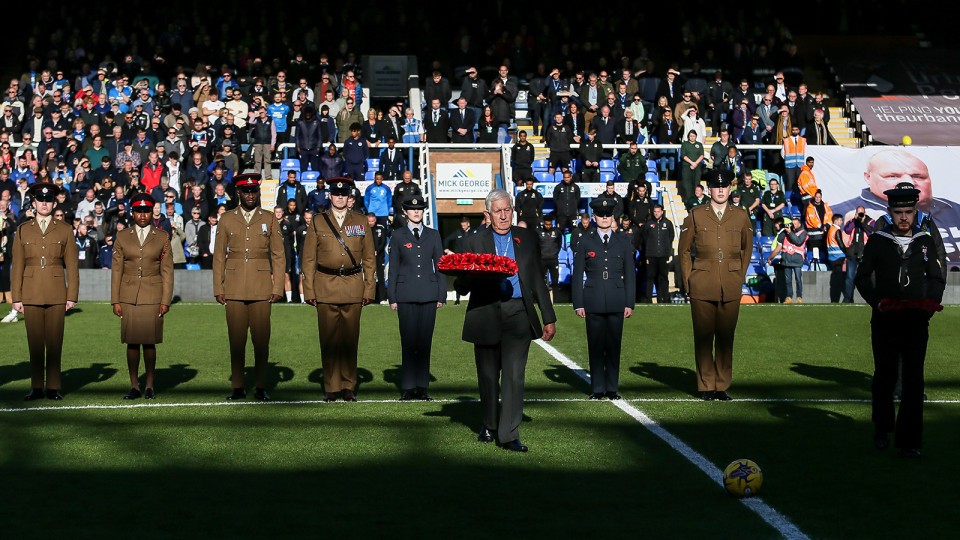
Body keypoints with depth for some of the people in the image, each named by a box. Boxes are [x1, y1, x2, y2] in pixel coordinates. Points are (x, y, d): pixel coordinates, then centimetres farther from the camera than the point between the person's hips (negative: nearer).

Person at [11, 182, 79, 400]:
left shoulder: (64, 230, 6)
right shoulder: (23, 230, 8)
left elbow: (72, 265, 5)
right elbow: (17, 266, 7)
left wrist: (72, 296, -1)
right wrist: (16, 297, 2)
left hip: (56, 294, -1)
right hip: (31, 294, 1)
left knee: (55, 342, 0)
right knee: (34, 341, 3)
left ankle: (53, 387, 7)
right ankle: (36, 387, 9)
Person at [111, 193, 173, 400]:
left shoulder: (162, 238, 6)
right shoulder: (122, 237, 8)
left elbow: (167, 271, 4)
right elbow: (116, 270, 7)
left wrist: (166, 300, -2)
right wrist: (115, 301, 2)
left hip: (152, 297, -1)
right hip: (129, 297, 1)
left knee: (149, 342, -1)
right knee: (132, 342, 1)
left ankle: (149, 385, 10)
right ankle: (134, 386, 9)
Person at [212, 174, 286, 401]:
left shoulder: (269, 219, 7)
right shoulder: (226, 219, 8)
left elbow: (278, 256, 6)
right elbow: (219, 257, 9)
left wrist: (278, 288, -1)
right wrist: (218, 288, 3)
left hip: (261, 289, 0)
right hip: (234, 289, 0)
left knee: (261, 340, 0)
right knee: (236, 339, 2)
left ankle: (260, 387, 9)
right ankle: (238, 387, 10)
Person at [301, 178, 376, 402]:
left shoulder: (361, 222, 10)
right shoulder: (318, 222, 7)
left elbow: (369, 258, 10)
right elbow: (309, 260, 6)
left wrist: (369, 289, 3)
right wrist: (309, 291, -1)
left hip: (353, 287, 1)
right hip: (325, 287, -1)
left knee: (351, 339, 3)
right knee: (328, 339, 0)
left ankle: (349, 386, 11)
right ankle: (331, 387, 8)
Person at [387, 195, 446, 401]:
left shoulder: (433, 235, 11)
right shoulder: (398, 236, 7)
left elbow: (440, 265, 11)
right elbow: (393, 268, 7)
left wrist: (441, 295, 5)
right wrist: (392, 297, 1)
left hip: (428, 294, 1)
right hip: (406, 295, -1)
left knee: (425, 340, 2)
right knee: (408, 341, -1)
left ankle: (422, 387, 8)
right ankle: (408, 387, 5)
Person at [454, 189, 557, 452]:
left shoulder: (527, 238, 12)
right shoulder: (473, 242, 6)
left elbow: (538, 280, 15)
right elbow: (461, 285, 3)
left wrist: (549, 318, 12)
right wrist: (477, 275, -19)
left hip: (519, 314, 0)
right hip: (485, 316, 0)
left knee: (514, 375, -8)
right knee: (488, 376, 10)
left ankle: (509, 434, -5)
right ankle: (489, 425, 29)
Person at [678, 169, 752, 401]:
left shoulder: (741, 216, 7)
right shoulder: (695, 216, 3)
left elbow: (747, 248, 21)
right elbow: (684, 250, 10)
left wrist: (740, 275, 14)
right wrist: (688, 281, 5)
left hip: (731, 287, 1)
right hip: (702, 286, -1)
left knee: (726, 337, 4)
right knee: (703, 336, 1)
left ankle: (722, 386, 13)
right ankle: (706, 386, 10)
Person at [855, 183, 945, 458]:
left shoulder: (925, 242, 8)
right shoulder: (878, 241, 4)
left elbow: (937, 278, 11)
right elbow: (863, 278, 3)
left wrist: (931, 303, -7)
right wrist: (878, 302, -13)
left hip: (917, 321, 1)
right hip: (885, 322, -1)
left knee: (914, 380, -4)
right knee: (885, 376, 10)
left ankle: (909, 442, -2)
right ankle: (882, 430, 28)